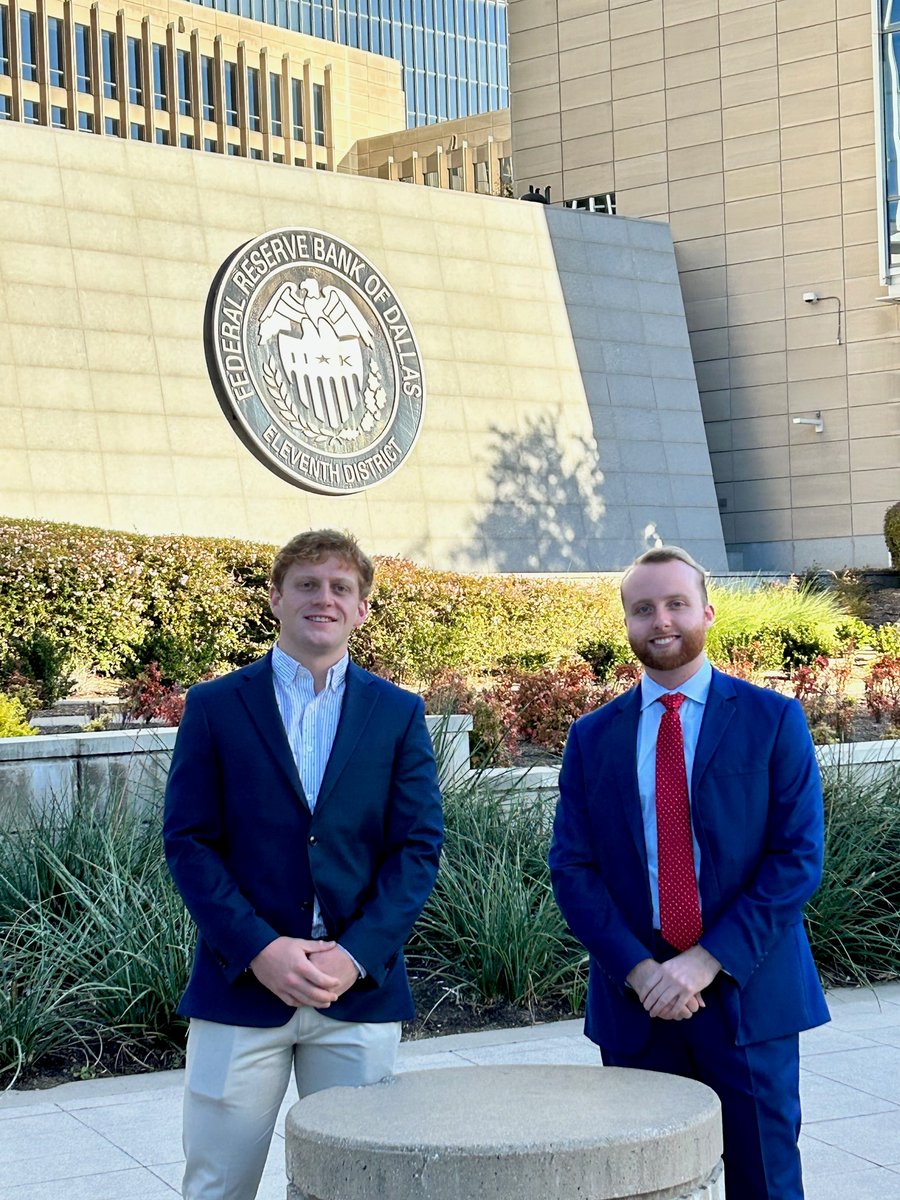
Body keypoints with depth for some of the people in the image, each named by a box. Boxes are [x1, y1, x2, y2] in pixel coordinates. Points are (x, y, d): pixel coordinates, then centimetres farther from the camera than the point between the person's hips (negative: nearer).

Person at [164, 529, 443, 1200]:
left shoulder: (399, 714, 8)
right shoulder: (214, 707, 4)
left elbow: (419, 847, 2)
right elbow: (188, 842, -1)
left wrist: (356, 955, -11)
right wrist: (259, 950, -13)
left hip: (362, 991, 1)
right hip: (239, 990, -1)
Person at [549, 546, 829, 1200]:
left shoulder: (773, 720, 1)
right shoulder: (593, 737, 8)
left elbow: (798, 858, -6)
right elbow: (573, 870, 3)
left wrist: (708, 961, -14)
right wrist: (639, 970, -11)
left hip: (747, 994, -2)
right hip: (633, 1000, 2)